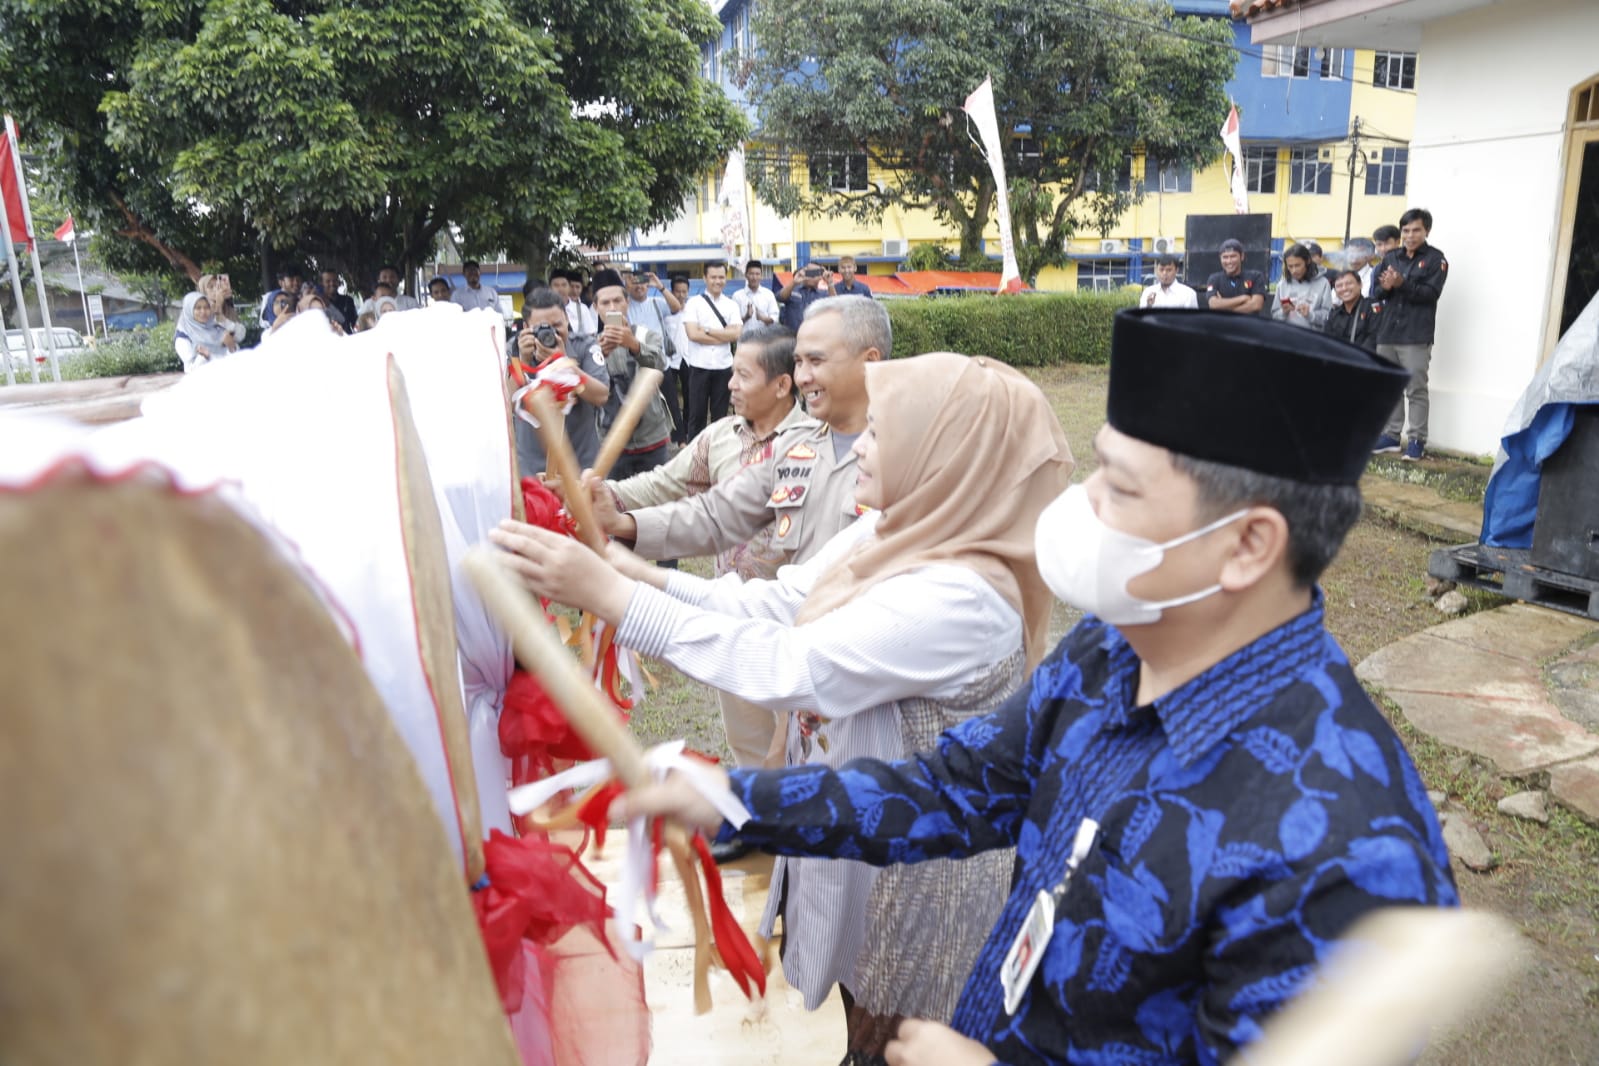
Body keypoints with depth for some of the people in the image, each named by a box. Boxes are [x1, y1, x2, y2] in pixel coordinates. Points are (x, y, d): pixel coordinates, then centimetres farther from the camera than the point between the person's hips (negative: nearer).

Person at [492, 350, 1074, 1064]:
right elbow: (779, 604, -1)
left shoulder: (962, 599, -34)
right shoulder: (890, 534, -6)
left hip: (913, 864, -7)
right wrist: (650, 577, -11)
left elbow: (791, 668, -37)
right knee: (859, 1000, 29)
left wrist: (610, 595, -36)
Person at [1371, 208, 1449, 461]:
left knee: (1416, 389, -4)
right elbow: (1377, 289, 11)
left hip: (1416, 336, -5)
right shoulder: (1390, 257, 13)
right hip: (1387, 334, 5)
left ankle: (1417, 440, -1)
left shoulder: (1435, 259, 0)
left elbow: (1431, 292, -11)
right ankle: (1390, 435, 18)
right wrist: (1386, 287, -12)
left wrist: (1402, 283, -22)